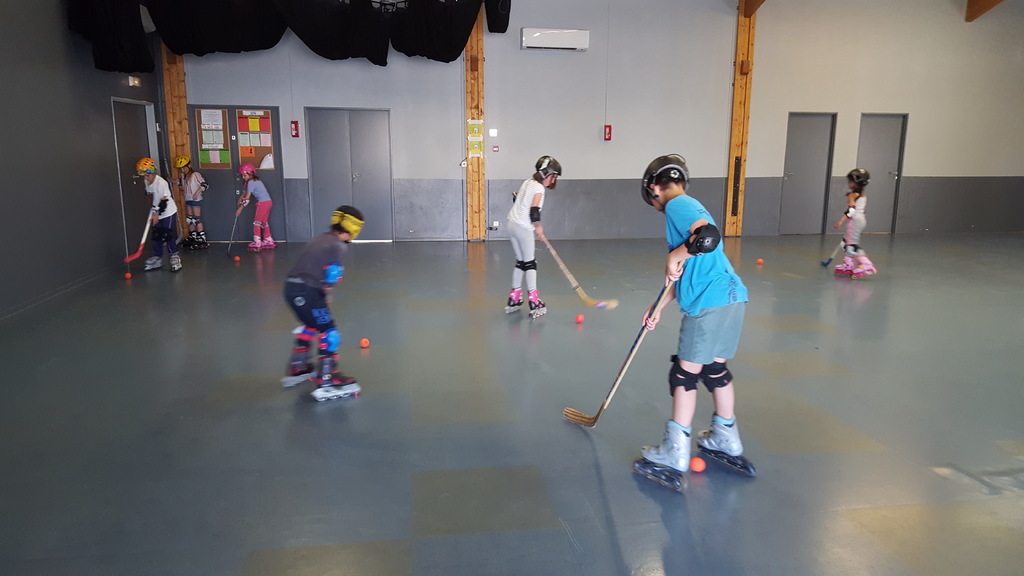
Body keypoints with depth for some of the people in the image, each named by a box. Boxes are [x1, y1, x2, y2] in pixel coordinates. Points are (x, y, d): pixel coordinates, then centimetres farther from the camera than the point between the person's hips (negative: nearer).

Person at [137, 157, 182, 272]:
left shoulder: (161, 183, -21)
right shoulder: (147, 182, 3)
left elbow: (164, 200, -20)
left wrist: (157, 214, -18)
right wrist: (153, 213, 10)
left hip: (168, 212, -8)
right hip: (157, 213, 8)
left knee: (169, 236, -6)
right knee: (156, 236, 9)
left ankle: (174, 256, 5)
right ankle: (157, 257, 18)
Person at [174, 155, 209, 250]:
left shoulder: (195, 175, -16)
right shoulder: (183, 176, 7)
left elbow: (205, 185, -18)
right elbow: (180, 182, 27)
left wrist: (197, 192, -25)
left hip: (196, 200, -8)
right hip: (188, 200, 8)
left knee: (197, 220, -8)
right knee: (189, 219, 15)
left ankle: (202, 240, -5)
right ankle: (192, 237, 27)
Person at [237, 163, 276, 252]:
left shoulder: (251, 182, -13)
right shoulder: (255, 180, 16)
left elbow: (247, 197, -16)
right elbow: (244, 193, 18)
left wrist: (240, 208, -14)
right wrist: (240, 199, 2)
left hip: (263, 202, -10)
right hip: (268, 202, 10)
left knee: (257, 222, -7)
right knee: (264, 222, 17)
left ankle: (257, 243, -10)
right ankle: (268, 241, 24)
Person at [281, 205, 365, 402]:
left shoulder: (322, 239, 17)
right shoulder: (338, 246, -9)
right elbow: (332, 274, -15)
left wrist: (323, 293, 9)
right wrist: (326, 293, 4)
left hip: (292, 287, 9)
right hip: (306, 292, -9)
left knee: (311, 324, 29)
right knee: (329, 332, -3)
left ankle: (297, 369, 41)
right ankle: (327, 383, -4)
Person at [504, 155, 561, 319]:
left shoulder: (527, 182, 13)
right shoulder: (539, 188, -12)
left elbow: (515, 198, 26)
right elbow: (534, 210, -22)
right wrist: (538, 226, -9)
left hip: (512, 224, 8)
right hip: (524, 228, -8)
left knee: (520, 262, 15)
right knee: (530, 263, -2)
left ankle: (514, 299, 19)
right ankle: (533, 302, -3)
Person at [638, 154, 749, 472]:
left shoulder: (677, 205, -8)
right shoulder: (689, 207, 22)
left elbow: (708, 236, -29)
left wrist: (676, 254, -16)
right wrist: (659, 307, 26)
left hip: (711, 303, -10)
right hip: (728, 298, 10)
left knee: (685, 374, -1)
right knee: (714, 368, 21)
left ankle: (675, 451, 6)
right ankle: (726, 436, 35)